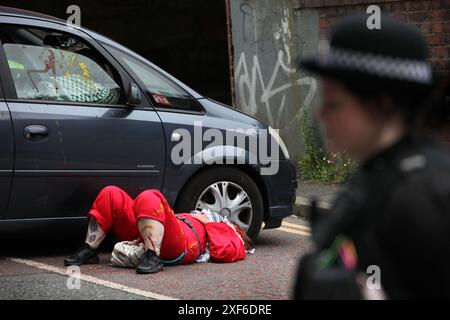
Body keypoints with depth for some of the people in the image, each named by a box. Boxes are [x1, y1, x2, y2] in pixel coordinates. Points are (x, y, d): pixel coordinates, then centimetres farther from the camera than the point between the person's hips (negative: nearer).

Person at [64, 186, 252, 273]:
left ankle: (153, 258, -42)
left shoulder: (233, 240, 26)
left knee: (150, 198, -33)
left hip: (179, 245, -7)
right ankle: (88, 251, -9)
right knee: (111, 194, -4)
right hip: (145, 237, 7)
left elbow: (222, 252, -2)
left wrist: (209, 223, 10)